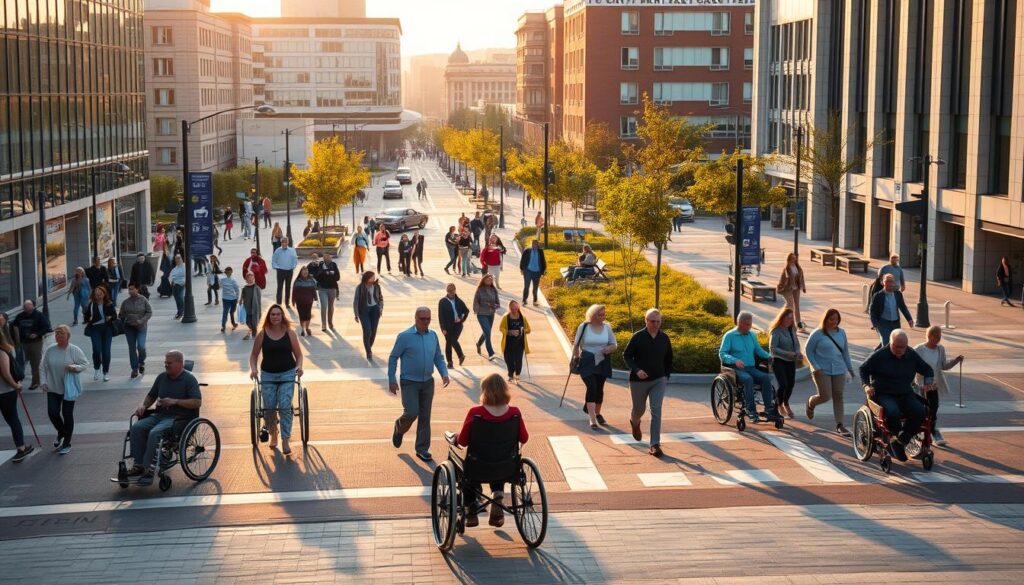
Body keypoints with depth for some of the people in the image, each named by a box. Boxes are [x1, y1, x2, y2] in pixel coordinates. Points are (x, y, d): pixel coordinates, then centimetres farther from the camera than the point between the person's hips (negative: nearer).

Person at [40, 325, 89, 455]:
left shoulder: (75, 350, -8)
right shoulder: (50, 350, 0)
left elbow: (86, 364, -5)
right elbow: (44, 368, 6)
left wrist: (75, 368, -23)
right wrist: (44, 382, -3)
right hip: (53, 388, 3)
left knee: (67, 415, 3)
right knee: (52, 413, -2)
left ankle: (67, 443, 16)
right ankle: (61, 433, 30)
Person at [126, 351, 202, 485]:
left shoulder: (189, 379, -4)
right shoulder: (162, 377, 15)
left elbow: (197, 402, -13)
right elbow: (151, 396, 27)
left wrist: (175, 401, -18)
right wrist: (143, 406, 5)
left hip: (179, 417, -7)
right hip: (160, 415, 7)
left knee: (155, 433, -33)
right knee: (136, 428, -19)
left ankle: (149, 469, -30)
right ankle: (138, 465, -20)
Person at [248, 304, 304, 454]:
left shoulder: (289, 333, -1)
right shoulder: (262, 334, 0)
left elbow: (298, 354, 4)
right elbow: (254, 355, 6)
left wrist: (299, 366, -14)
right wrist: (253, 369, -11)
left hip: (287, 374, -1)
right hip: (267, 375, 1)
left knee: (285, 407, -12)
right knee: (269, 407, -1)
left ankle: (285, 441, -8)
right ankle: (273, 435, 25)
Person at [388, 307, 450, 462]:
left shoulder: (433, 336, 4)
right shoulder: (405, 336, -11)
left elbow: (439, 357, 13)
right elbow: (393, 358, -5)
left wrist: (444, 373, -4)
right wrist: (392, 380, -9)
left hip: (427, 382, 5)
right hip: (409, 383, -5)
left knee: (425, 417, 6)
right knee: (411, 413, -14)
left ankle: (422, 449, 17)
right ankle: (399, 427, 21)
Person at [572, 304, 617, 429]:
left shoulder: (607, 327, 4)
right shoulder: (584, 327, -5)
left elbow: (614, 345, 7)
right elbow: (576, 344, 3)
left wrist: (609, 348, -14)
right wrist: (576, 357, -1)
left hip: (602, 363, 4)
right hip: (587, 363, -4)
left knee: (599, 389, 14)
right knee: (592, 387, -16)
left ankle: (597, 413, 38)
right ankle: (592, 420, -18)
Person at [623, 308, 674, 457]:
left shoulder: (664, 338, 2)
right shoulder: (638, 337, -9)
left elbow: (668, 359, 15)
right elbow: (627, 355, -7)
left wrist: (667, 376, 11)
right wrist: (636, 370, -20)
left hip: (659, 380, 1)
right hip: (639, 380, -1)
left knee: (656, 411, -11)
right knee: (639, 409, 16)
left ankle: (655, 445, -11)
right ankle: (635, 422, 54)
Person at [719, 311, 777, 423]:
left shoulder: (752, 335, 18)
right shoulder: (729, 335, 0)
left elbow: (758, 350, 25)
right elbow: (722, 353, -7)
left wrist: (769, 356, 4)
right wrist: (735, 360, -26)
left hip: (751, 368, 5)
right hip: (736, 369, -5)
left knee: (766, 377, -26)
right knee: (748, 379, -37)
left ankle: (769, 409, -30)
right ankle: (751, 410, -37)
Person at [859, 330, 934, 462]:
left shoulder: (912, 355, 6)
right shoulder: (879, 355, -5)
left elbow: (927, 370, 20)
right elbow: (863, 369, 7)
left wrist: (927, 383, 0)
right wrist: (866, 385, -10)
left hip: (905, 394, 4)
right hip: (883, 394, -4)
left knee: (920, 412, -25)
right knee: (892, 412, -37)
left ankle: (900, 440, -10)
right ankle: (898, 437, -9)